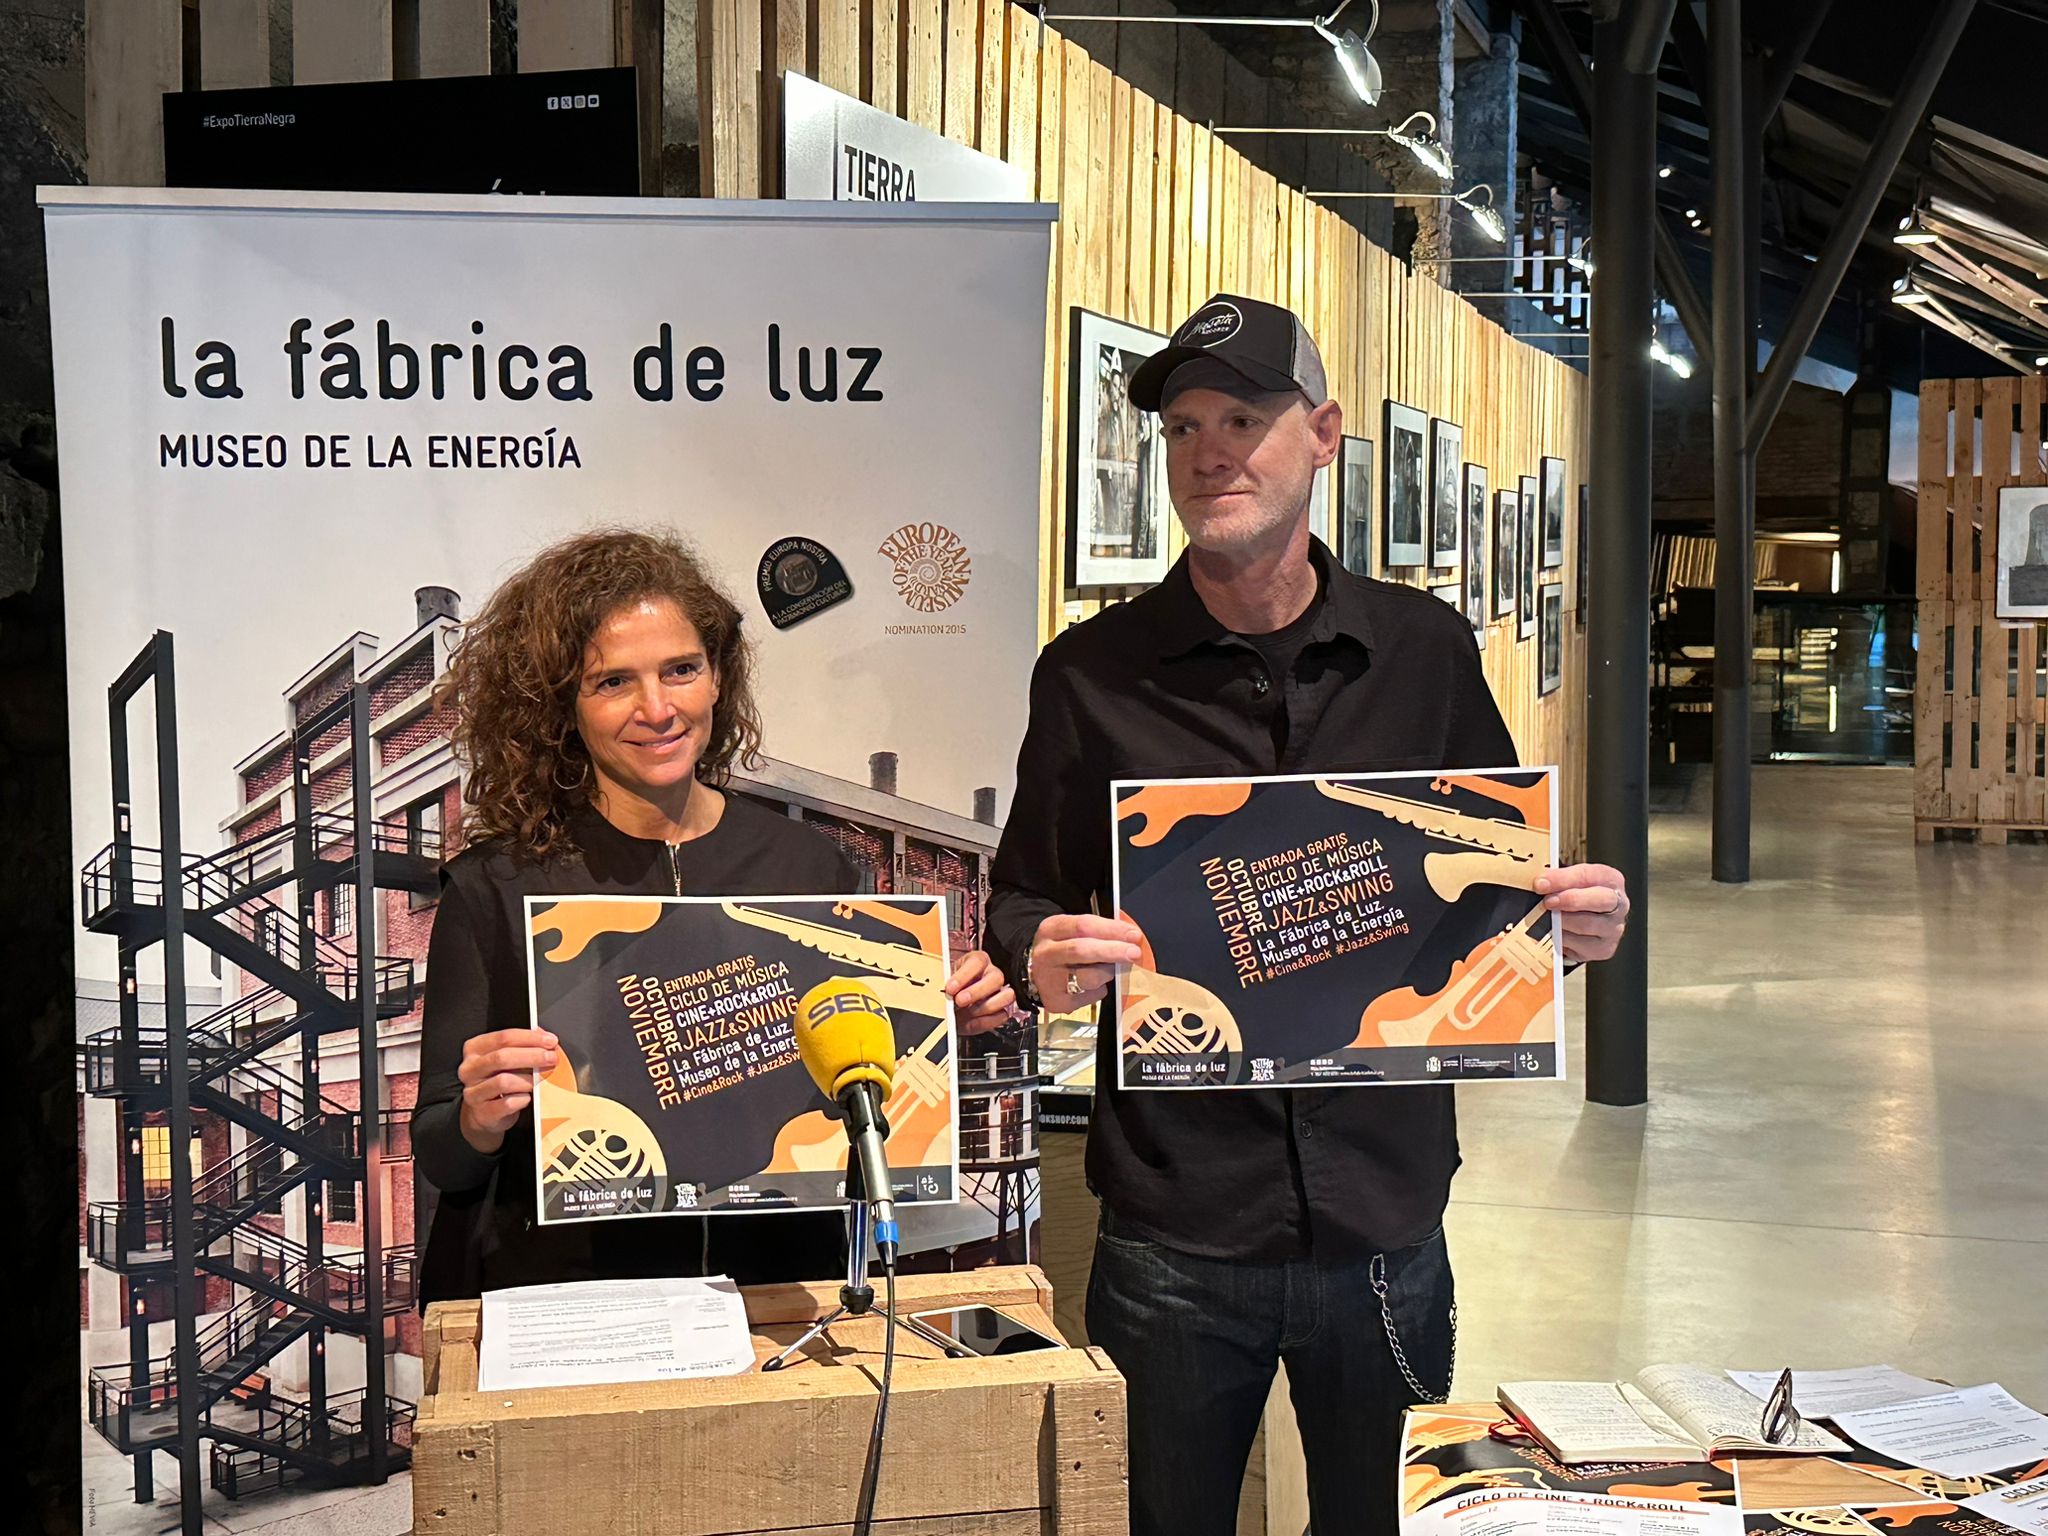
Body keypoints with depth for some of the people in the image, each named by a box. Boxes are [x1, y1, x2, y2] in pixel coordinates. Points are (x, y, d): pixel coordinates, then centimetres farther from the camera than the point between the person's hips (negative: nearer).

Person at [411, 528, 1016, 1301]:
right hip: (563, 1299, 1)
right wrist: (478, 1124, -17)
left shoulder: (811, 866, 5)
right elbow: (439, 1159, 3)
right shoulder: (497, 887, 0)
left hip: (780, 1287, -1)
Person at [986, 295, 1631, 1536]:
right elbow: (1020, 903, 3)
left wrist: (1578, 921, -10)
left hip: (1386, 1214, 2)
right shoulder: (1093, 674, -1)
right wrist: (1043, 959, -20)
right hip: (1173, 1228, -1)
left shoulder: (1427, 652, 3)